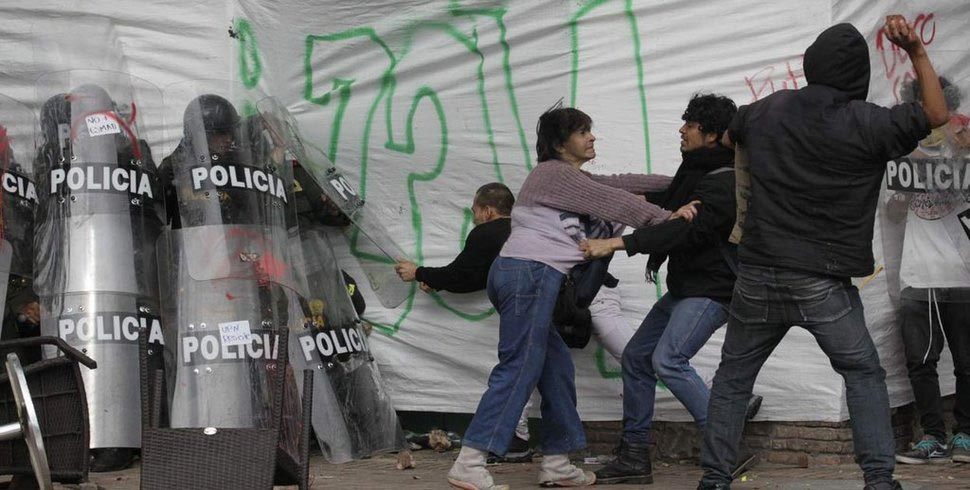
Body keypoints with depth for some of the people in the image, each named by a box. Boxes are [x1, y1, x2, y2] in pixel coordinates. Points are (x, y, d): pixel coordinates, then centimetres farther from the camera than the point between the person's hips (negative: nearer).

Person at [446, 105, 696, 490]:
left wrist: (675, 183, 18)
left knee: (555, 366, 12)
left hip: (518, 273, 11)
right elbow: (612, 200, -7)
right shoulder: (555, 173, -6)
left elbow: (617, 183, 21)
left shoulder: (572, 178, 25)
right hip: (531, 272, -11)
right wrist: (665, 217, -2)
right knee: (519, 368, -12)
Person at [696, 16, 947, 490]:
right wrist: (917, 51, 4)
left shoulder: (768, 110, 3)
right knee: (864, 375, 12)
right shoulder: (866, 124, -8)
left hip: (757, 278, 3)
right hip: (824, 285, -2)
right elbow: (936, 114, 4)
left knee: (732, 377, 15)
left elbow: (727, 137, 24)